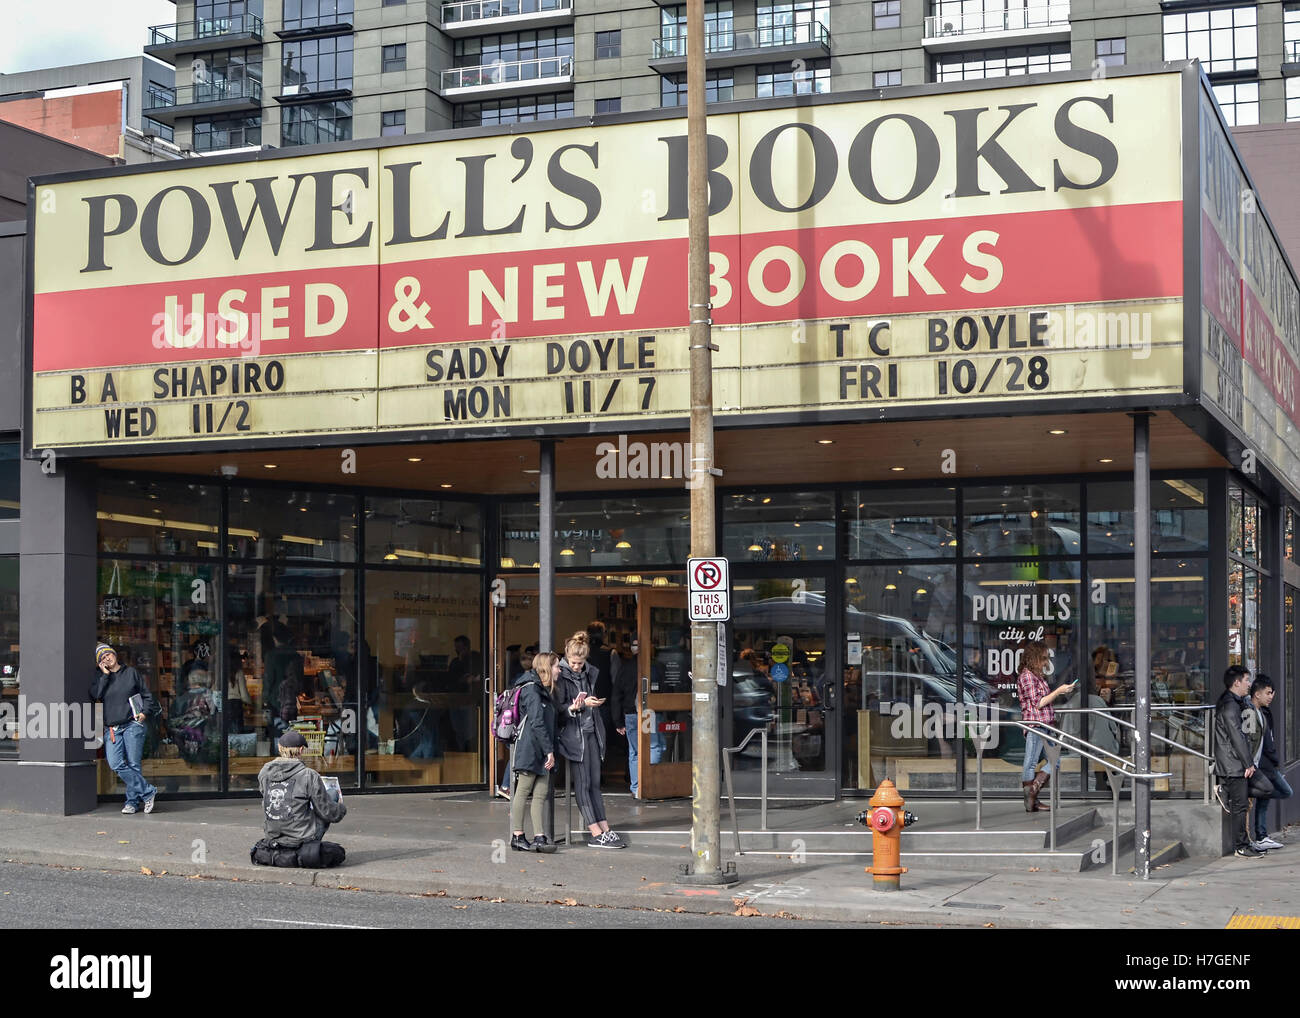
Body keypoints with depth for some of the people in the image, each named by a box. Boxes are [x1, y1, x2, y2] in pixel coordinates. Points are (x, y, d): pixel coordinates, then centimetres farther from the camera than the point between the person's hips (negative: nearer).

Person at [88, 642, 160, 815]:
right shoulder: (100, 678, 15)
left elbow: (147, 695, 14)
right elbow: (95, 695, -5)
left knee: (134, 765, -5)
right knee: (116, 765, -14)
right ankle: (148, 792, -8)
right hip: (111, 728, 2)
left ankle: (132, 801, 6)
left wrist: (144, 712, 0)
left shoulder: (131, 673, 11)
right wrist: (105, 675, -2)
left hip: (133, 725, -2)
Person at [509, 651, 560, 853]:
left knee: (540, 795, 2)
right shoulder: (531, 689, -11)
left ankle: (539, 838, -1)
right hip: (529, 749, -9)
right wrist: (549, 750, -18)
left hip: (541, 753, 9)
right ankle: (517, 837, 3)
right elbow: (537, 723, -17)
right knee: (523, 792, -2)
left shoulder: (542, 690, 20)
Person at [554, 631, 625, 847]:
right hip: (573, 735, -6)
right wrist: (582, 704, -21)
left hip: (591, 732, 6)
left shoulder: (590, 673, 12)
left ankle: (605, 831, 5)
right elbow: (560, 708, -10)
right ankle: (596, 835, -7)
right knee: (583, 784, -6)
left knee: (595, 783, 6)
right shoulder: (560, 675, -6)